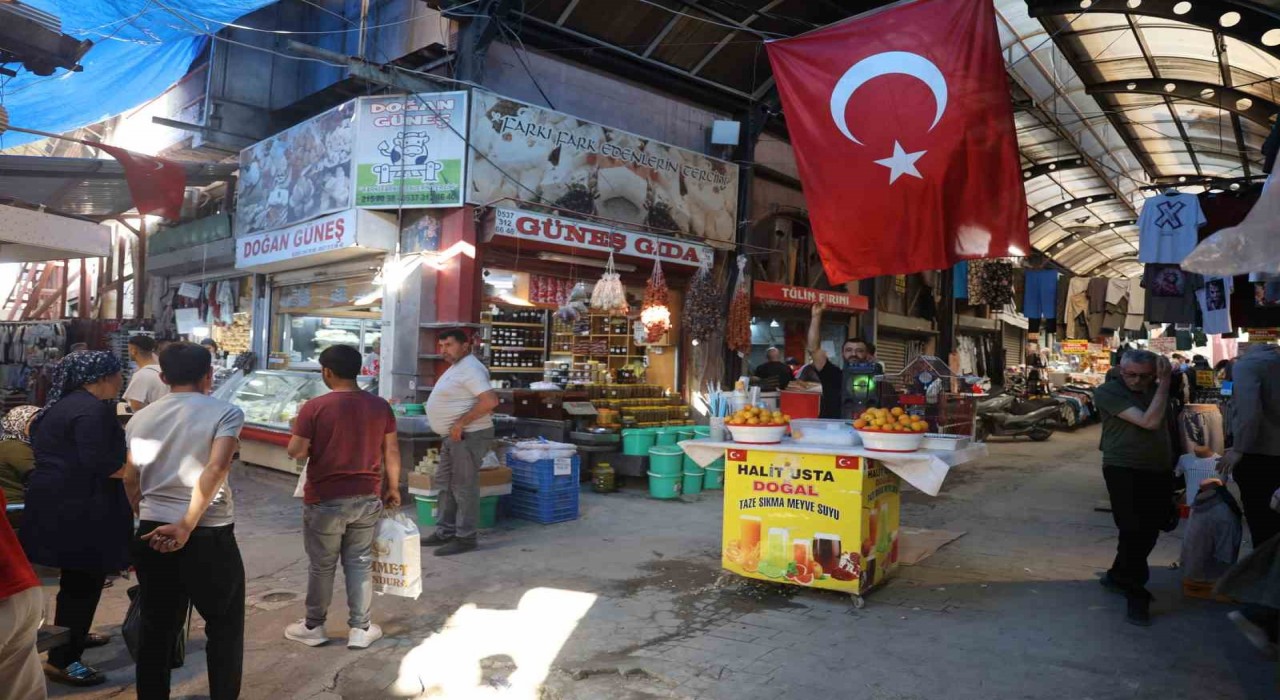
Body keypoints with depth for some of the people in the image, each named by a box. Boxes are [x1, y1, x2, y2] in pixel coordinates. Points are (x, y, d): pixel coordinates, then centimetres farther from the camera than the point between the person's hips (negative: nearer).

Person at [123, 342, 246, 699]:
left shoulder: (141, 418, 7)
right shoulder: (225, 412, -8)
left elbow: (130, 481, 12)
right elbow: (216, 469, -21)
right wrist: (186, 527, -18)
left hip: (152, 533, 5)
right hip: (209, 536, -5)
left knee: (156, 627, 17)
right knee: (224, 626, 11)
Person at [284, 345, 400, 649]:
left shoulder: (315, 407, -13)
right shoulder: (380, 406, -1)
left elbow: (296, 452, -11)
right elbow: (391, 451, 4)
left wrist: (298, 429, 9)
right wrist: (393, 488, 15)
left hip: (326, 500, -3)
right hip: (368, 498, 3)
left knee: (322, 566, 12)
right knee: (360, 563, 13)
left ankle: (313, 627, 28)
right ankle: (360, 629, 18)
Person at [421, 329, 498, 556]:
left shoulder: (470, 368, -17)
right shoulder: (456, 367, 16)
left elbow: (490, 401, -28)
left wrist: (461, 423, -24)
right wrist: (456, 427, 13)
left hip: (468, 436, -11)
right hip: (454, 436, 11)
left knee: (464, 487, -4)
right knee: (445, 484, 16)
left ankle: (465, 538, 5)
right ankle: (445, 532, 26)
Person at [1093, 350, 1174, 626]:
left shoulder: (1157, 389, 9)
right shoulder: (1108, 392, -12)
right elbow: (1149, 421, -21)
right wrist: (1164, 384, -18)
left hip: (1159, 471, 7)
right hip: (1124, 470, -7)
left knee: (1149, 531, 14)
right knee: (1134, 531, -8)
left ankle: (1117, 576, 32)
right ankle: (1136, 596, 4)